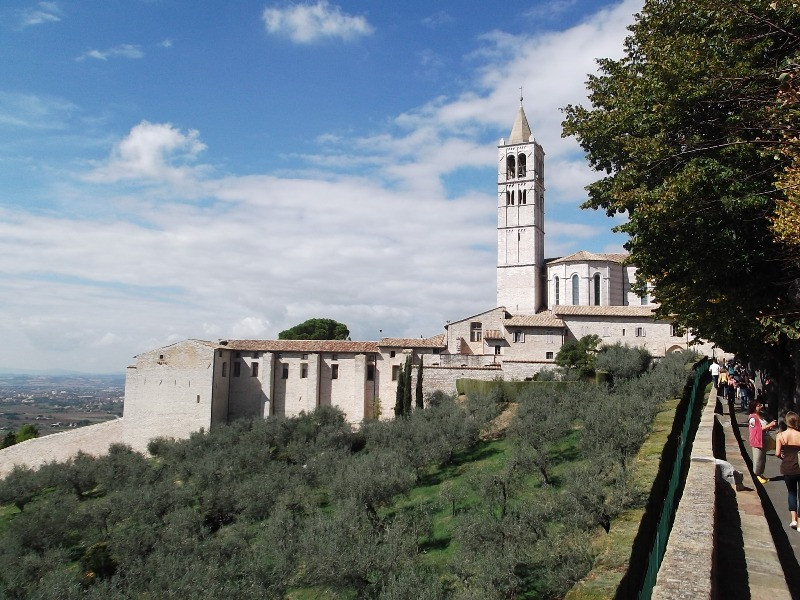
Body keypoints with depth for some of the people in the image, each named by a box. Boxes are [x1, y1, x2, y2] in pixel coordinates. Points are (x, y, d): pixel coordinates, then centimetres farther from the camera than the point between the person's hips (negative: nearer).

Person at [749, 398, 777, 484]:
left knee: (763, 458, 15)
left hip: (764, 440, 8)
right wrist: (770, 425, -21)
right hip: (757, 441, -8)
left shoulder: (761, 416, 10)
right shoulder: (752, 418, -17)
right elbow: (759, 429, -18)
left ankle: (761, 474, 26)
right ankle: (757, 475, 11)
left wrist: (772, 426, 1)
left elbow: (765, 427, 19)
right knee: (758, 459, 0)